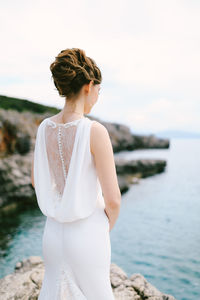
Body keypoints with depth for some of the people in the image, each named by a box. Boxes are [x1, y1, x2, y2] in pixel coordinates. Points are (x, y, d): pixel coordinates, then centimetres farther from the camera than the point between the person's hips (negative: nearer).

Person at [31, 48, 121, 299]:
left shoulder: (44, 127, -4)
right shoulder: (96, 131, -24)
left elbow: (36, 180, 9)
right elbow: (113, 199, -21)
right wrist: (107, 227, 1)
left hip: (54, 231, 5)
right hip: (87, 236, -5)